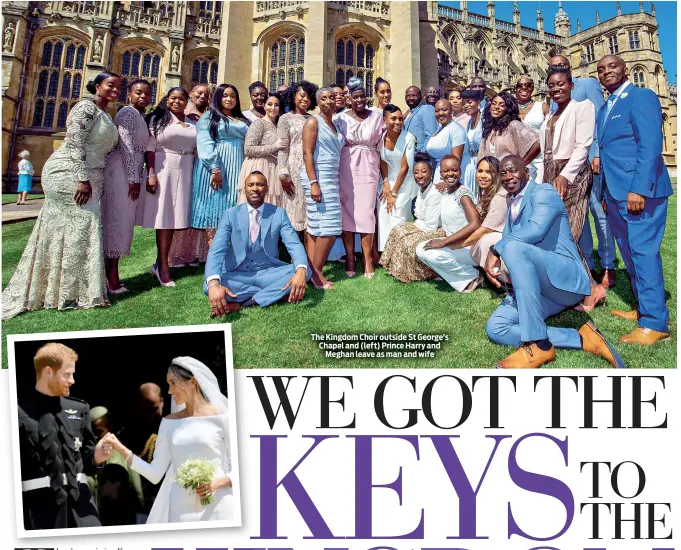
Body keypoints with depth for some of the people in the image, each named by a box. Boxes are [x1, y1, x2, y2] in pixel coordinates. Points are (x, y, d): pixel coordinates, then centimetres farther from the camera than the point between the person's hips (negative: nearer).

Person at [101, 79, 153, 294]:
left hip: (128, 173, 9)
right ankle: (111, 277, -5)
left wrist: (136, 178, 15)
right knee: (117, 220, -8)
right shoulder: (129, 113, -8)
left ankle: (110, 274, 13)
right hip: (122, 172, -9)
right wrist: (134, 180, -18)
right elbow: (126, 147, -16)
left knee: (120, 221, 9)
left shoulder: (139, 116, 21)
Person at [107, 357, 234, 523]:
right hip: (179, 510, 3)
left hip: (216, 508, -3)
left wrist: (218, 482, -16)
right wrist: (121, 449, -1)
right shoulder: (169, 422, 9)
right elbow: (155, 474, 6)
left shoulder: (222, 418, -3)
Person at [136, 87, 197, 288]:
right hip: (163, 170, -4)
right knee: (163, 217, -5)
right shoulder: (158, 119, 4)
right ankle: (163, 267, -2)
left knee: (174, 217, 4)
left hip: (185, 174, 4)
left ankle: (160, 263, 13)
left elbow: (197, 150, 15)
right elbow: (149, 148, -3)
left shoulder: (192, 125, 14)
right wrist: (151, 174, -13)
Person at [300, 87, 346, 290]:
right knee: (329, 227, -11)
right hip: (317, 177, -7)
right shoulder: (313, 122, -4)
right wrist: (313, 183, -21)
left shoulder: (336, 126, 19)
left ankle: (312, 270, 7)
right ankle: (316, 272, -4)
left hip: (331, 178, 7)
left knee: (315, 227, 6)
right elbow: (307, 153, -12)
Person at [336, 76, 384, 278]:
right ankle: (350, 259, 9)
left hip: (368, 168, 0)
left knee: (366, 212, -2)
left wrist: (383, 175, 3)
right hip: (346, 168, 0)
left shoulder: (377, 117, 5)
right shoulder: (341, 118, 3)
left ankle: (368, 260, 5)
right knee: (347, 211, 1)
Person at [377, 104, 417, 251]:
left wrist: (394, 193, -12)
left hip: (404, 183, -4)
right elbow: (382, 162, 3)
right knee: (383, 218, 0)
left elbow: (405, 168, -16)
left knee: (398, 220, -10)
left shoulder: (408, 138, -20)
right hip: (388, 180, 4)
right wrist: (386, 184, -9)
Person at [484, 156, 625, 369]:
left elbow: (536, 229, -24)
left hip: (565, 277, -8)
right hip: (536, 287, 8)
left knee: (513, 247, -34)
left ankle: (538, 345, -34)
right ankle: (580, 339, -12)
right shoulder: (513, 207, 23)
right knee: (495, 328, -12)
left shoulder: (544, 192, -4)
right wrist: (494, 264, -3)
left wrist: (496, 249, -19)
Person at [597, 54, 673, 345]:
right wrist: (606, 193, 15)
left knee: (644, 252, -9)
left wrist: (639, 188, -24)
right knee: (630, 253, 13)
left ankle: (655, 322, -4)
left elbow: (651, 144, -17)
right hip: (616, 191, 9)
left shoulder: (642, 96, -6)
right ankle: (642, 308, 25)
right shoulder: (605, 108, 19)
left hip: (639, 189, -9)